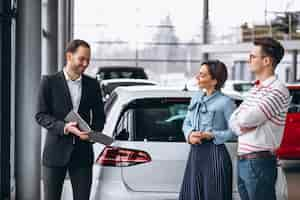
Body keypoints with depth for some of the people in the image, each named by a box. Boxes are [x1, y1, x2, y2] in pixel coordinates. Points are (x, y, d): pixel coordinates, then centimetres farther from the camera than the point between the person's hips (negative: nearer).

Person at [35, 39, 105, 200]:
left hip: (82, 152, 3)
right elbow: (41, 115, -4)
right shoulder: (50, 82, 0)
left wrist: (92, 132, -8)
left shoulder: (92, 85, 10)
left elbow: (99, 116, 14)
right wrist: (63, 127, -20)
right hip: (56, 151, -2)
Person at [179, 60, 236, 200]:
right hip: (195, 153, 7)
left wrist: (210, 135, -18)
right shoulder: (196, 97, 12)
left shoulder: (225, 102, -8)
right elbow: (187, 123, 16)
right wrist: (190, 135, -5)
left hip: (215, 155, -6)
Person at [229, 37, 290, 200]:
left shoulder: (277, 90, -14)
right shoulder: (255, 89, 15)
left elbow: (245, 119, -23)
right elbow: (233, 121, 13)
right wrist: (242, 126, -9)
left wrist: (241, 118, 0)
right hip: (242, 161, 8)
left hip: (259, 162, -8)